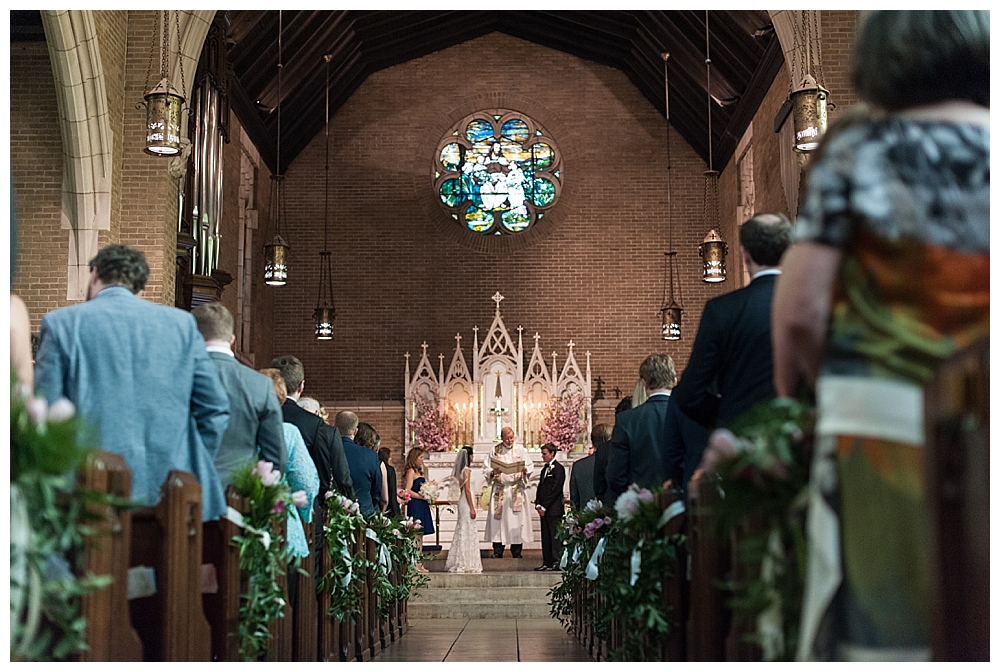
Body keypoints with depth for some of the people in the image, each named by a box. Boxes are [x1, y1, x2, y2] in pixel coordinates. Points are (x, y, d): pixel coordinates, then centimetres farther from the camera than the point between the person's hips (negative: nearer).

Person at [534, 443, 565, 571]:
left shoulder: (558, 469, -9)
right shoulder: (545, 469, 18)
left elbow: (555, 490, -14)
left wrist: (544, 506, -14)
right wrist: (538, 504, 5)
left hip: (554, 508, -9)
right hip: (544, 509, 9)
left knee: (555, 536, -6)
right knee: (545, 537, 9)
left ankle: (556, 563, -3)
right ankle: (547, 563, 12)